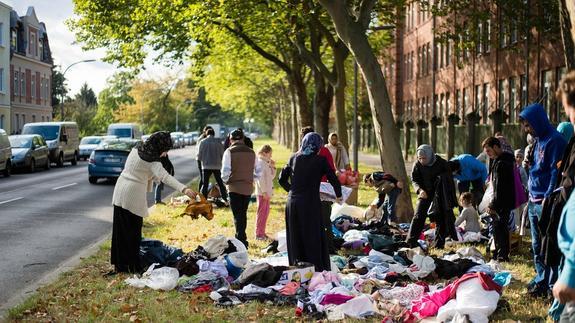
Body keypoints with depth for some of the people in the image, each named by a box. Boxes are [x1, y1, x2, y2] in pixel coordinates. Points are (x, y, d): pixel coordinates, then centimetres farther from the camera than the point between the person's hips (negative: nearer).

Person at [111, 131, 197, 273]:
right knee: (133, 233, 2)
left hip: (119, 193, 7)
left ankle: (119, 265, 18)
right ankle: (133, 267, 6)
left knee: (120, 231, 11)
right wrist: (184, 189, -43)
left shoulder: (136, 150, 7)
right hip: (133, 197, -7)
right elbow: (165, 177, -31)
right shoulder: (153, 162, -16)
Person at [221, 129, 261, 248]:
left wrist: (226, 181, 4)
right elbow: (258, 172, 8)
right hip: (248, 188, 4)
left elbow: (225, 171, -13)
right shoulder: (251, 152, 7)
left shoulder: (229, 152, -7)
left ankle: (241, 241, -10)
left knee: (238, 216, -2)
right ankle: (241, 239, 29)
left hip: (235, 188, -4)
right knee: (243, 214, 18)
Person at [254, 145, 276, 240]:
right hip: (262, 193, -9)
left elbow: (272, 176, 21)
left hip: (267, 192, 9)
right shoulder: (260, 162, -13)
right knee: (261, 212, -4)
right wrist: (264, 192, -20)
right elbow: (260, 178, -19)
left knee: (265, 212, 14)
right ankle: (258, 234, 2)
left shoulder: (266, 163, 15)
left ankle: (262, 232, 23)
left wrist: (273, 167, 7)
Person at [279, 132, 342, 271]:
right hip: (310, 203, -4)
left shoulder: (294, 158, 7)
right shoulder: (320, 160, -5)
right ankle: (319, 269, 2)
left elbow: (282, 179, 13)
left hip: (292, 202, 4)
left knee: (295, 238, 12)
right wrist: (339, 196, 12)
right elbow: (333, 179, -4)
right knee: (314, 238, 2)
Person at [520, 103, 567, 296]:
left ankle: (552, 285, 1)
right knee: (537, 246, 15)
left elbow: (556, 172, -17)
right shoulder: (538, 141, 16)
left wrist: (549, 199, -19)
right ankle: (542, 279, 25)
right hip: (534, 202, 9)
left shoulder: (555, 141, -12)